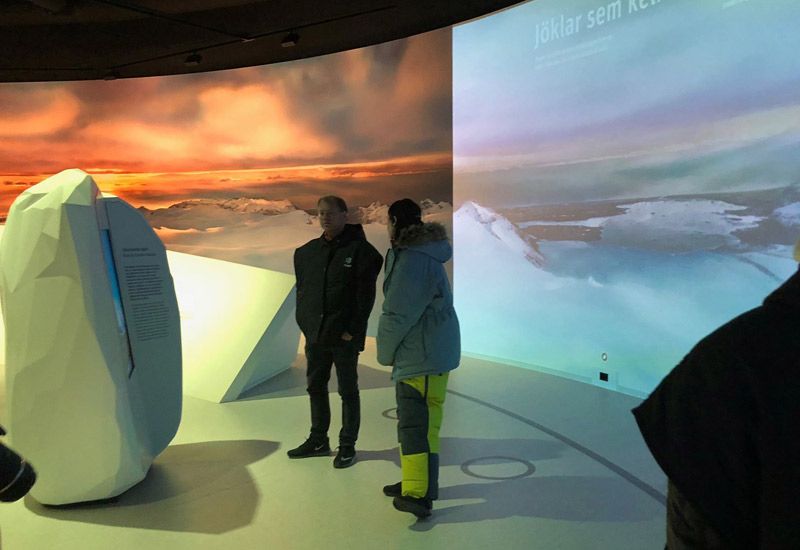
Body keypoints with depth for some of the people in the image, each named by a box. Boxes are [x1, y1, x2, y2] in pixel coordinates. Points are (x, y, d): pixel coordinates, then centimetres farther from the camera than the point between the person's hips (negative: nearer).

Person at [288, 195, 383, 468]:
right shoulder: (308, 252, 9)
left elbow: (366, 295, -12)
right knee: (315, 387, 15)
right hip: (315, 334, 6)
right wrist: (305, 323, 5)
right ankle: (318, 441, 31)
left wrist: (352, 330, -15)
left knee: (347, 390, 6)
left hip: (345, 336, -6)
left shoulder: (360, 250, -8)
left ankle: (347, 446, 18)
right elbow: (301, 290, 14)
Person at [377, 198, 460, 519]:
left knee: (415, 423, -7)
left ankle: (420, 495, -2)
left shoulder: (412, 259, -18)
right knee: (422, 421, 17)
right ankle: (416, 482, 29)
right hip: (434, 351, 10)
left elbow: (398, 314, -17)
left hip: (421, 355, -10)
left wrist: (384, 353, -2)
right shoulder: (425, 252, 14)